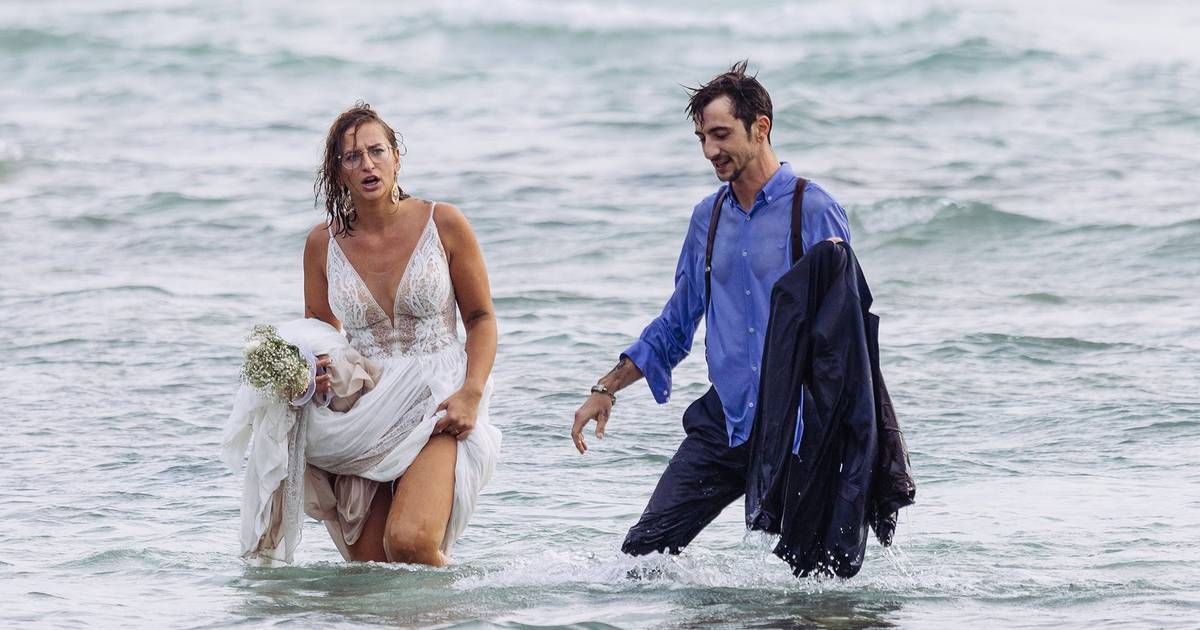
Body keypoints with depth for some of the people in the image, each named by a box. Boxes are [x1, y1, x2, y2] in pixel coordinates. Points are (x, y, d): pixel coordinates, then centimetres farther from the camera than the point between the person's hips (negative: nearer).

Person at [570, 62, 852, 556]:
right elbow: (676, 325, 22)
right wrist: (606, 389, 18)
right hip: (722, 422, 5)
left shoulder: (814, 212, -6)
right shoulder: (708, 216, 12)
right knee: (644, 551, -6)